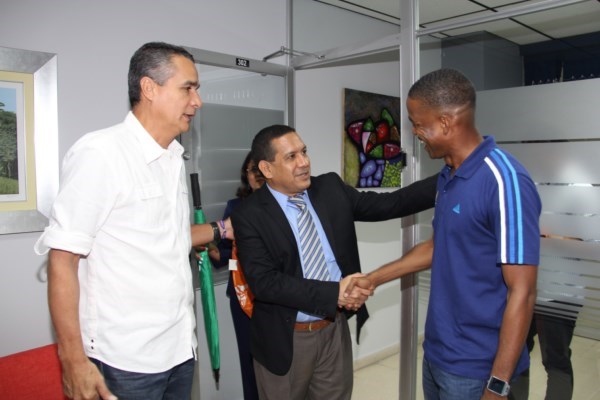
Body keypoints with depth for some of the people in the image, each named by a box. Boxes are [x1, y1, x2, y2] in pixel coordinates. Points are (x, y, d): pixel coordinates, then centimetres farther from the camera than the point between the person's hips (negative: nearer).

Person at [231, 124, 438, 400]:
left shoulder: (331, 188, -1)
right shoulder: (249, 215, -15)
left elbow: (386, 205, -2)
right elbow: (264, 282, -23)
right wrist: (335, 293, -26)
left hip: (335, 329, 4)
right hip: (285, 340, -4)